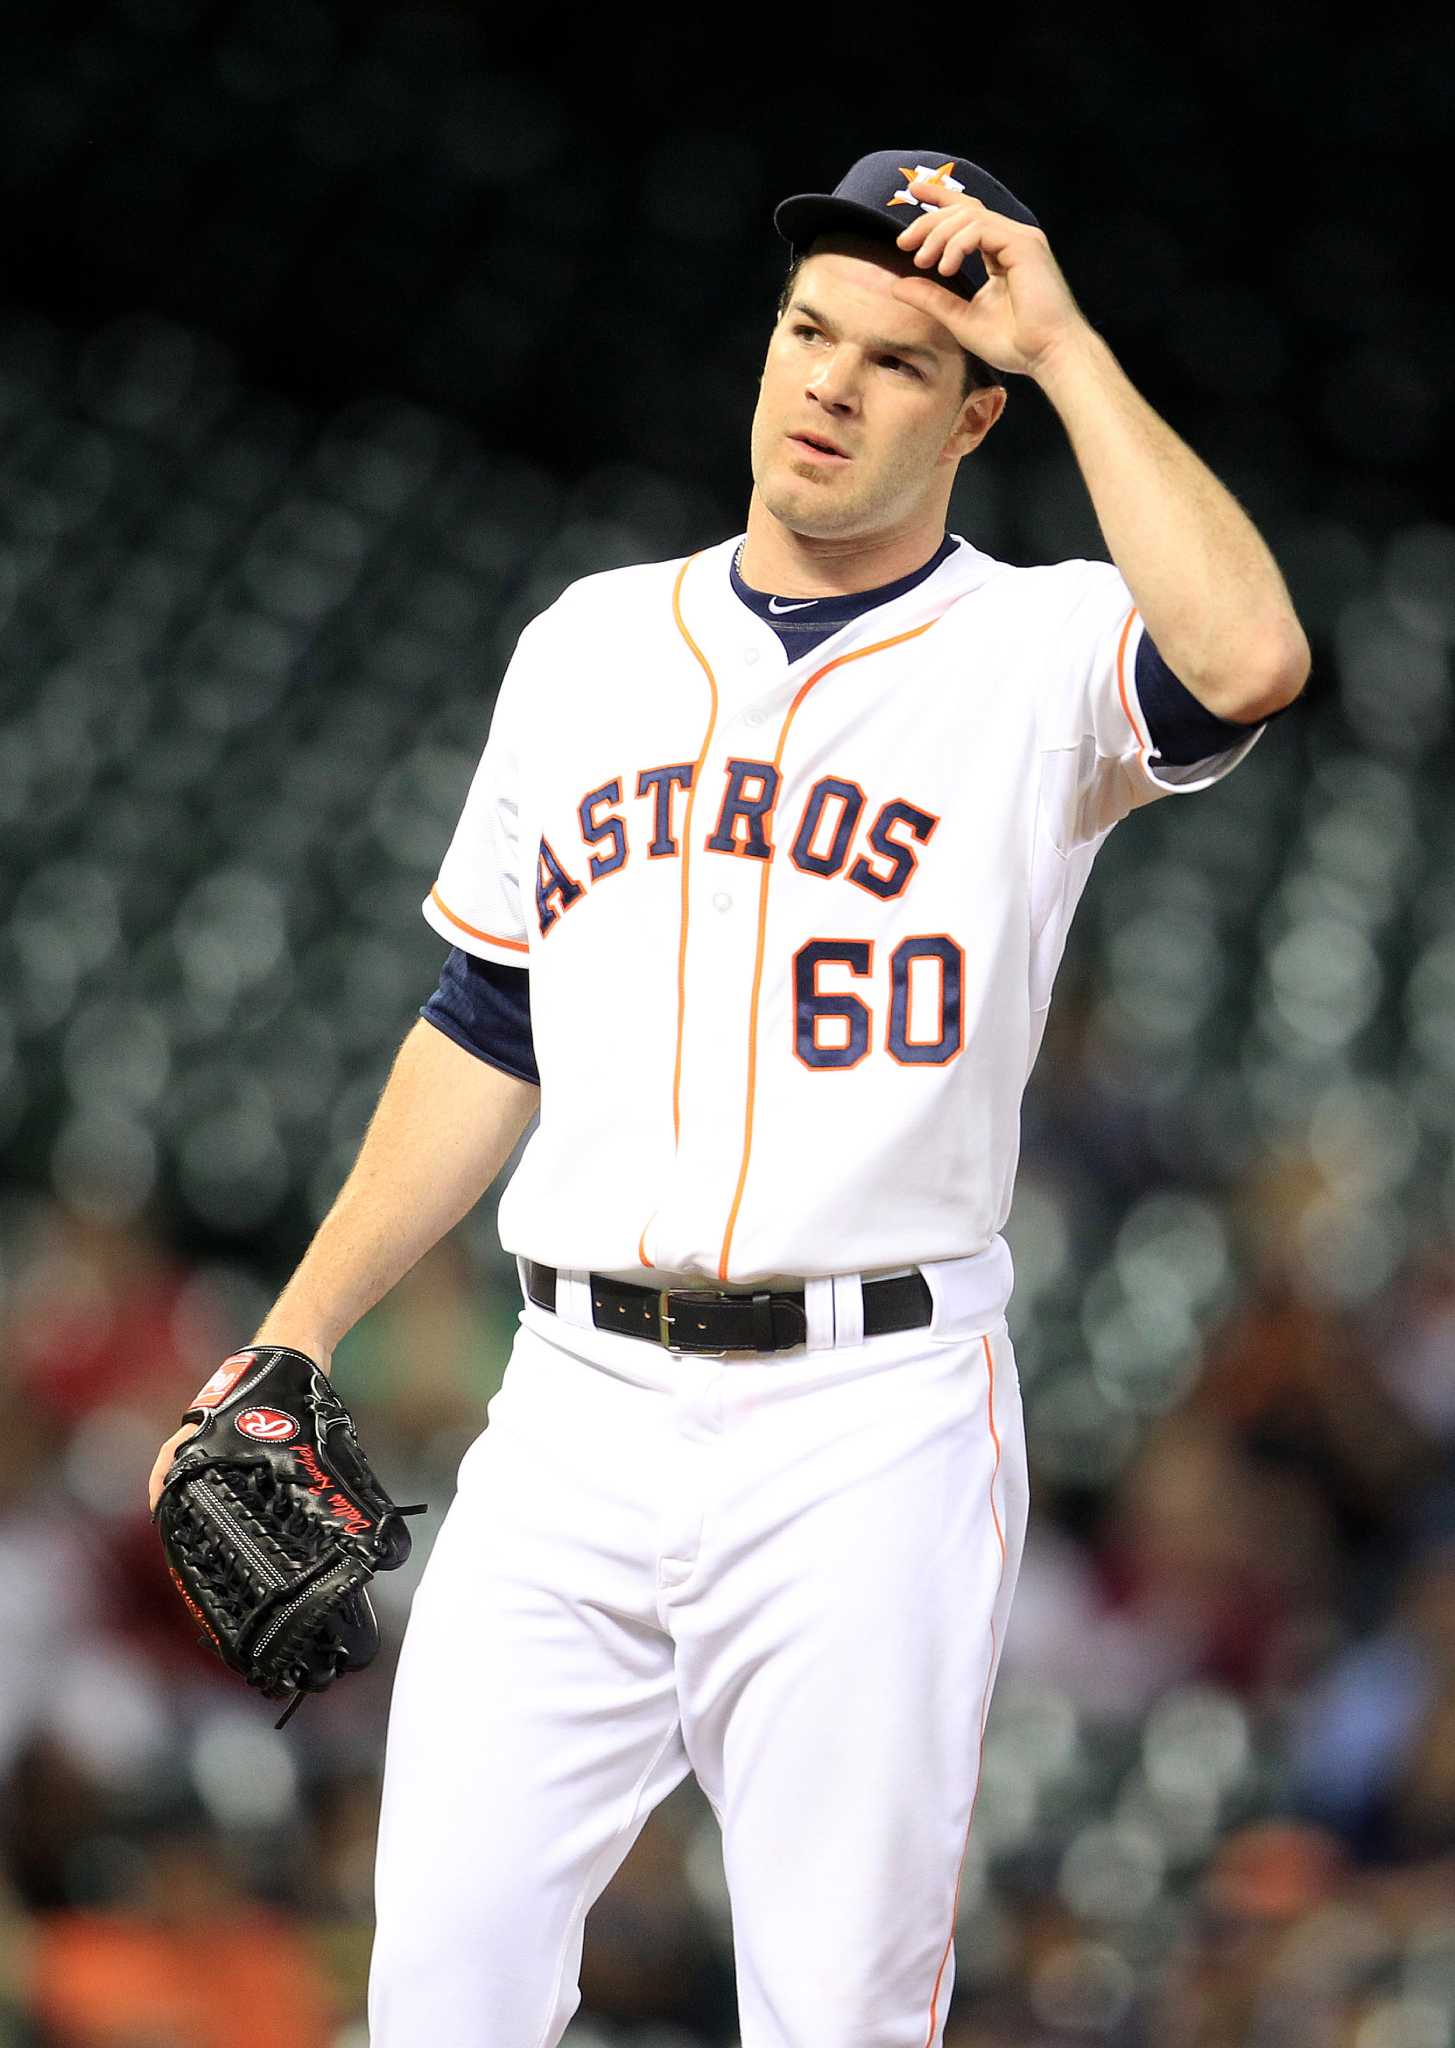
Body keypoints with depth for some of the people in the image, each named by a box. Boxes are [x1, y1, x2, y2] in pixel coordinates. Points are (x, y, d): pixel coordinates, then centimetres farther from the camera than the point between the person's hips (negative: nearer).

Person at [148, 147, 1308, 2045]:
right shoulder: (592, 642, 15)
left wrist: (1065, 341, -16)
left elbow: (1249, 660, -25)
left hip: (870, 1429, -4)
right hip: (577, 1415, 4)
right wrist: (298, 1335, 17)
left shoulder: (1039, 655, 0)